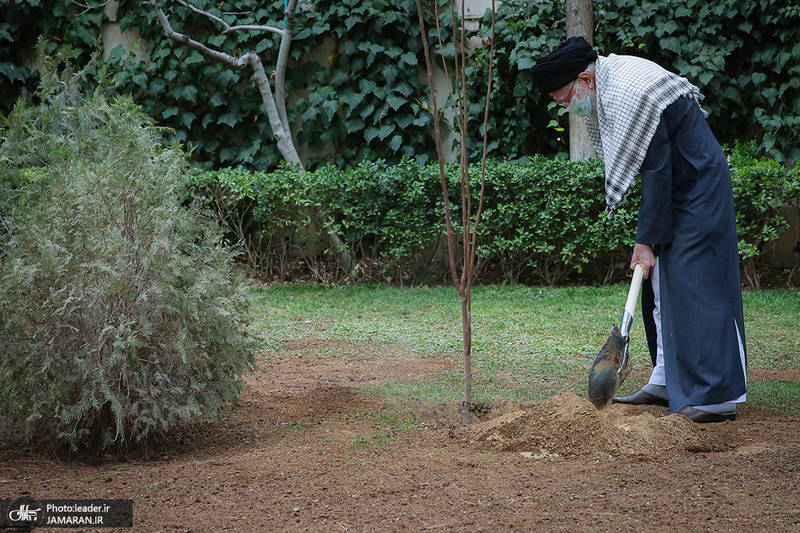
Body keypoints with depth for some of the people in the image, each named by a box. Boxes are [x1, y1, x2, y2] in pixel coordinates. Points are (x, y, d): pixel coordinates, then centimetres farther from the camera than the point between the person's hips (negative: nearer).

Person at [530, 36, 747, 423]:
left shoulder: (629, 95, -27)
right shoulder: (606, 78, 4)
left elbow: (656, 171, -26)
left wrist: (647, 240, -24)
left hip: (698, 189, -10)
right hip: (674, 187, 10)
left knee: (697, 284, -13)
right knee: (660, 286, 10)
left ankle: (720, 395, -14)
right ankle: (667, 382, 16)